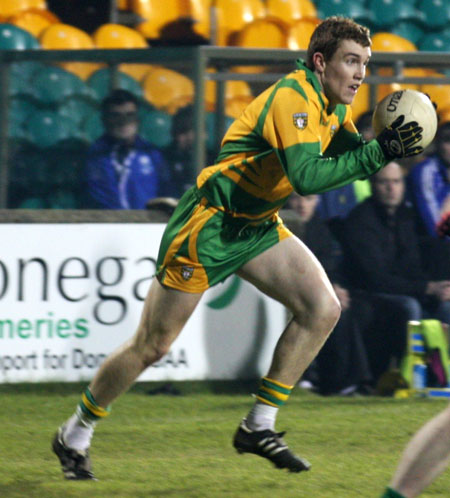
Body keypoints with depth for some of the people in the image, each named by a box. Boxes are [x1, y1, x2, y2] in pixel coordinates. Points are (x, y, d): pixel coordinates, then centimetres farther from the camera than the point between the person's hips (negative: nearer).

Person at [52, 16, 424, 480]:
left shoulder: (333, 106, 3)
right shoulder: (291, 98, -26)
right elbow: (306, 177, -36)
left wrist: (386, 144, -9)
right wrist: (377, 153, -37)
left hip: (258, 227, 9)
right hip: (209, 225, -9)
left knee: (323, 308, -9)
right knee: (152, 346, -1)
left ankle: (258, 425, -1)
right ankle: (75, 435, 18)